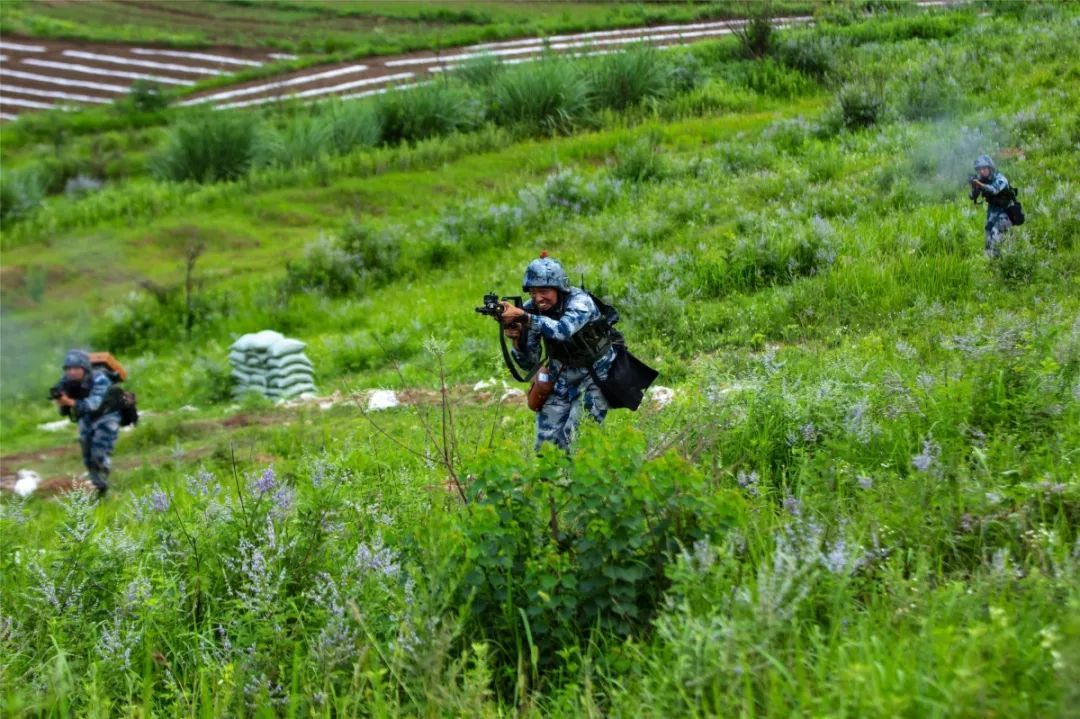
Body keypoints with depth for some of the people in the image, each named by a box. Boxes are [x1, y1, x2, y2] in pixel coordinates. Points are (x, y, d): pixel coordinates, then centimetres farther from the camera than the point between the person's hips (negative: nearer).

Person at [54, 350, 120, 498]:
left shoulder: (99, 379, -32)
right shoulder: (66, 382, -16)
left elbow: (93, 403, -45)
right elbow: (64, 412, -12)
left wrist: (71, 402, -59)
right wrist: (62, 403, -36)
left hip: (106, 416, -6)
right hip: (86, 419, 6)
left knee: (100, 454, -19)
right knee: (88, 457, 7)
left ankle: (103, 486, 3)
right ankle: (99, 487, 25)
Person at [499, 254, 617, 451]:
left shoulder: (579, 301, -26)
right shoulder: (531, 309, -12)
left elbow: (563, 330, -47)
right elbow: (530, 363, -10)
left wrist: (522, 316, -51)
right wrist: (517, 339, -30)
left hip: (596, 374, -5)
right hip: (561, 374, 5)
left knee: (575, 436, -15)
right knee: (546, 441, 0)